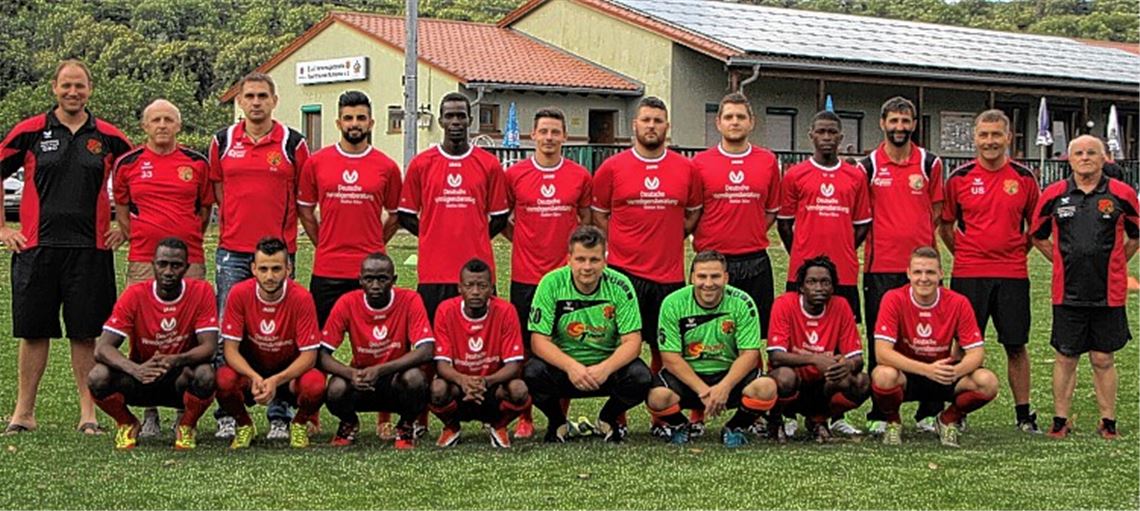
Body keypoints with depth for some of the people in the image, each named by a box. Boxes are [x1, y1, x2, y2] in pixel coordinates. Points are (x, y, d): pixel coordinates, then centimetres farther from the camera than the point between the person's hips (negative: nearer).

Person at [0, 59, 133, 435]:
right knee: (33, 331, 4)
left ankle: (88, 414, 8)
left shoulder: (108, 137, 5)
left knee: (86, 333, 1)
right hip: (36, 246, 0)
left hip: (91, 249, 0)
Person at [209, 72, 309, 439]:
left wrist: (285, 234, 6)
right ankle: (226, 415, 7)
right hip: (232, 252, 2)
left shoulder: (293, 143, 2)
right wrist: (231, 227, 11)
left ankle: (279, 416, 6)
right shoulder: (222, 141, 8)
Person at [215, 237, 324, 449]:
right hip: (250, 370, 1)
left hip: (290, 373, -1)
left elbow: (309, 355, -19)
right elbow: (230, 348, -16)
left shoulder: (301, 298, -20)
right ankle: (244, 426, 2)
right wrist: (254, 377, -35)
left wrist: (276, 380, -35)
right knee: (224, 379, -32)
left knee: (315, 384, -34)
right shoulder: (240, 294, -17)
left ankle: (299, 425, 3)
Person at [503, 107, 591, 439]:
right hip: (525, 275, 0)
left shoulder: (580, 176, 4)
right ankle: (524, 417, 10)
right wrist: (520, 239, 2)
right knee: (524, 349, 2)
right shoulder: (514, 175, 2)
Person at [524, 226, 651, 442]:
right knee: (533, 373, -32)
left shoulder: (620, 286, -11)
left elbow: (632, 342, -13)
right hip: (562, 364, -1)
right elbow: (539, 340, -16)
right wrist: (571, 366, -34)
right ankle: (557, 422, 2)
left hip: (608, 365, 1)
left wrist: (605, 369, -33)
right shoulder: (551, 284, -13)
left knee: (640, 377, -29)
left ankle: (608, 419, 6)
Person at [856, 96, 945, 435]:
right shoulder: (868, 166, 4)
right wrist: (876, 239, 1)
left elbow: (936, 210, 13)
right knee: (880, 343, 2)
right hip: (880, 266, -1)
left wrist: (920, 240, 4)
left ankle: (929, 413, 9)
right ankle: (879, 416, 8)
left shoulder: (930, 163, 7)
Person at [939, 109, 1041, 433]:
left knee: (1016, 345, 4)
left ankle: (1024, 414, 13)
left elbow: (1035, 225, 14)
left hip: (1012, 274, 1)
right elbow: (945, 225, 11)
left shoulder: (1024, 178, 4)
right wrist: (964, 255, 5)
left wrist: (1016, 253, 6)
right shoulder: (959, 178, 1)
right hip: (968, 274, -1)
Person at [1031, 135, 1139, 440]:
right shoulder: (1054, 195, 1)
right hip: (1067, 294, 1)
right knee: (1065, 358, 6)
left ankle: (1108, 423, 14)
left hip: (1109, 294, -1)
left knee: (1103, 359, 5)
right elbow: (1038, 236, 15)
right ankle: (1061, 420, 15)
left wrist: (1113, 265, 10)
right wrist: (1064, 262, 10)